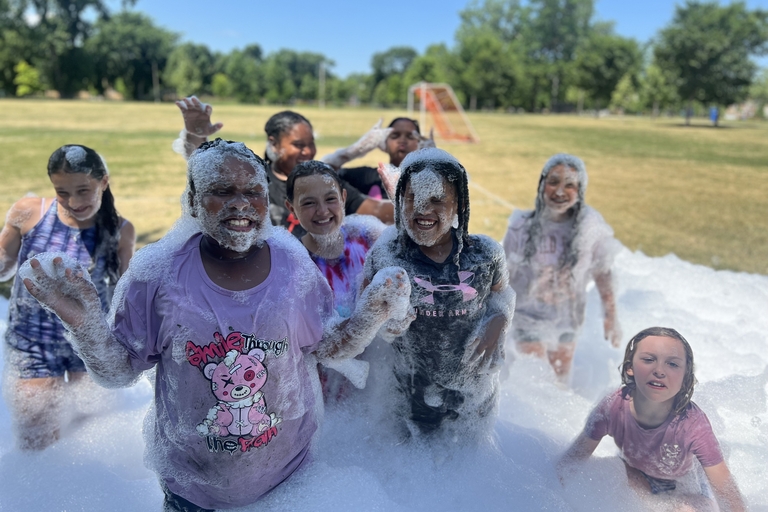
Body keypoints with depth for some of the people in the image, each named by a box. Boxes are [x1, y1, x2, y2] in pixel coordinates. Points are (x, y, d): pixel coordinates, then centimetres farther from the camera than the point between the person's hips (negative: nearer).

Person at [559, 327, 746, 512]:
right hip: (634, 472, 1)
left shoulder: (693, 424, -34)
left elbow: (726, 489, -26)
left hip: (681, 486, 0)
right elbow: (573, 458, -18)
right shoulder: (613, 407, -30)